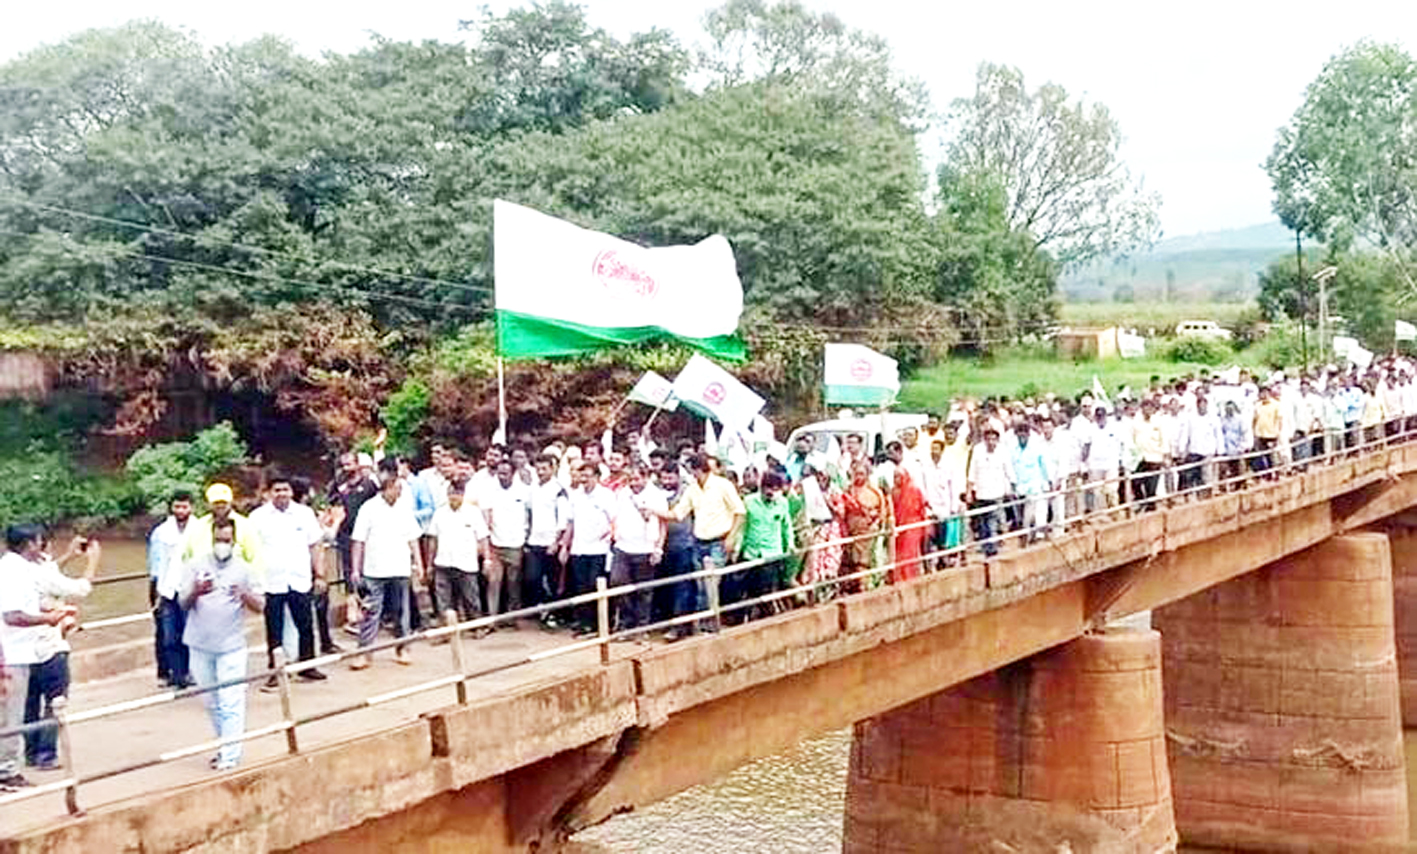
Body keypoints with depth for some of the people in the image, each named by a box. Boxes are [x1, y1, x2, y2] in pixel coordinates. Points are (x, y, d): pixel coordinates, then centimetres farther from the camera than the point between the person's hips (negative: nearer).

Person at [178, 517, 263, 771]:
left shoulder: (243, 569, 0)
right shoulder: (196, 565, 1)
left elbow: (260, 607, 1)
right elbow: (183, 603, -3)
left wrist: (245, 596, -21)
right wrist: (196, 592, -25)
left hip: (231, 645, -2)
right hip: (200, 645, 2)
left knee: (231, 702, -8)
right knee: (212, 702, 13)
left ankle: (231, 755, -6)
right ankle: (224, 744, 28)